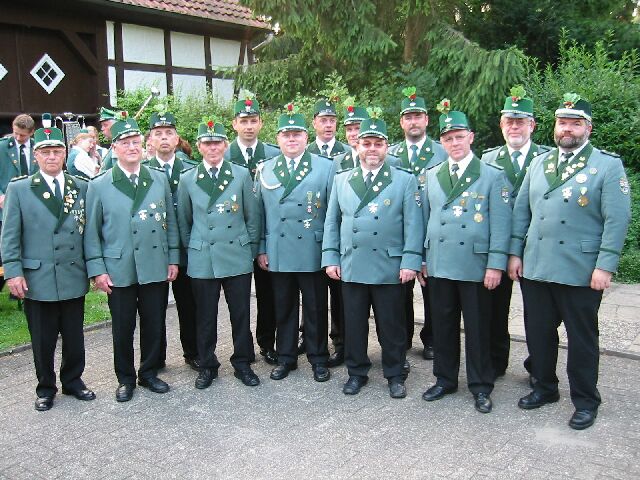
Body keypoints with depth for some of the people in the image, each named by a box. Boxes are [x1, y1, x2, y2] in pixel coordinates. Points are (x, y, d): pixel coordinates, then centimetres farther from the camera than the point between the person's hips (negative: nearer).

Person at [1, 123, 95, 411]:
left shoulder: (81, 188, 6)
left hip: (74, 278, 2)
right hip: (37, 279, -2)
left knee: (74, 337, 12)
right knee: (42, 341, 10)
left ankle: (73, 381, 32)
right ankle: (46, 389, 28)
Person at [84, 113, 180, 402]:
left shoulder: (160, 180, 5)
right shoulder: (99, 186, -1)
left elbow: (170, 222, 8)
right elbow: (91, 232, 0)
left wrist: (173, 258, 4)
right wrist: (97, 270, -5)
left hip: (156, 267, 2)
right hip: (118, 270, -2)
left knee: (154, 324, 10)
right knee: (122, 328, 9)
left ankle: (149, 373, 29)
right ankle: (125, 379, 27)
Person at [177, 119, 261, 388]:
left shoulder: (242, 175, 3)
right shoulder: (187, 180, 5)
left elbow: (252, 216, 6)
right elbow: (183, 221, 12)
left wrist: (251, 250, 5)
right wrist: (190, 249, 11)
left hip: (238, 258, 0)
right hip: (202, 260, 0)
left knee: (241, 314, 7)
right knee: (205, 317, 8)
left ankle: (242, 363, 23)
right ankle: (207, 366, 24)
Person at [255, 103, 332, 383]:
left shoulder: (325, 167, 1)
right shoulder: (264, 170, 8)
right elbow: (259, 213, 9)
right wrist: (261, 249, 5)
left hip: (313, 252, -2)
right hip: (278, 252, 2)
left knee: (315, 308, 7)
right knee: (284, 307, 12)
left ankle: (318, 359, 22)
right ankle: (286, 358, 26)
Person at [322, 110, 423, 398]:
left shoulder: (405, 180, 2)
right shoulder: (341, 179, 9)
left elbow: (413, 225, -3)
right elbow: (332, 222, 10)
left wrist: (410, 262, -10)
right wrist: (330, 258, 3)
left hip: (389, 268, -2)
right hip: (350, 266, 2)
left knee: (391, 325, 8)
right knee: (353, 324, 10)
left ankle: (395, 375, 24)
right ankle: (356, 372, 27)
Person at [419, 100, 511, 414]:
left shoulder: (492, 176, -1)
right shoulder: (431, 176, 10)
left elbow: (500, 224, -5)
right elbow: (425, 219, 12)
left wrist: (496, 265, -11)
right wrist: (420, 259, 8)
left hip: (476, 266, -3)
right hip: (438, 266, 3)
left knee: (477, 328, 6)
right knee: (443, 326, 11)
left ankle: (481, 386, 20)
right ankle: (445, 380, 27)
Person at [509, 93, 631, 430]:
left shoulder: (608, 165, -3)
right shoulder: (539, 163, 11)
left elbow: (617, 220, -9)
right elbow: (521, 210, 12)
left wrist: (605, 266, -14)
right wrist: (515, 252, 6)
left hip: (581, 272, -4)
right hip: (534, 267, 4)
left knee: (582, 338, 7)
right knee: (538, 333, 13)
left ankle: (585, 401, 23)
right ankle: (544, 387, 32)